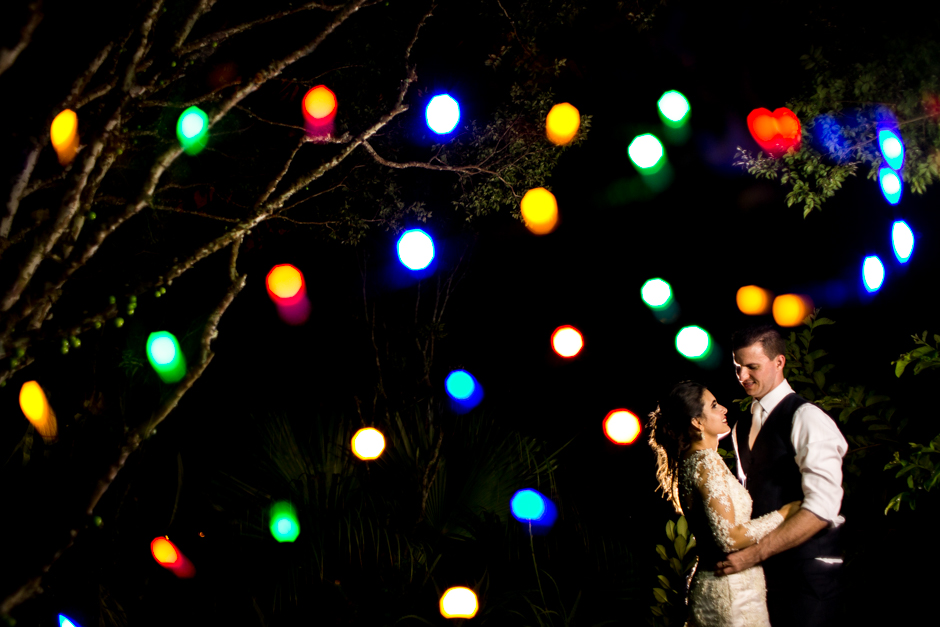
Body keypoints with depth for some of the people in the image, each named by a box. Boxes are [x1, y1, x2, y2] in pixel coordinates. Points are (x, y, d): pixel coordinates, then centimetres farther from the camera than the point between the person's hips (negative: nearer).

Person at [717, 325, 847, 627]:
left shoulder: (806, 418, -12)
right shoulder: (741, 427, 12)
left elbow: (823, 508, -22)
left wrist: (754, 554, -23)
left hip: (807, 568, -6)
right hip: (761, 568, 7)